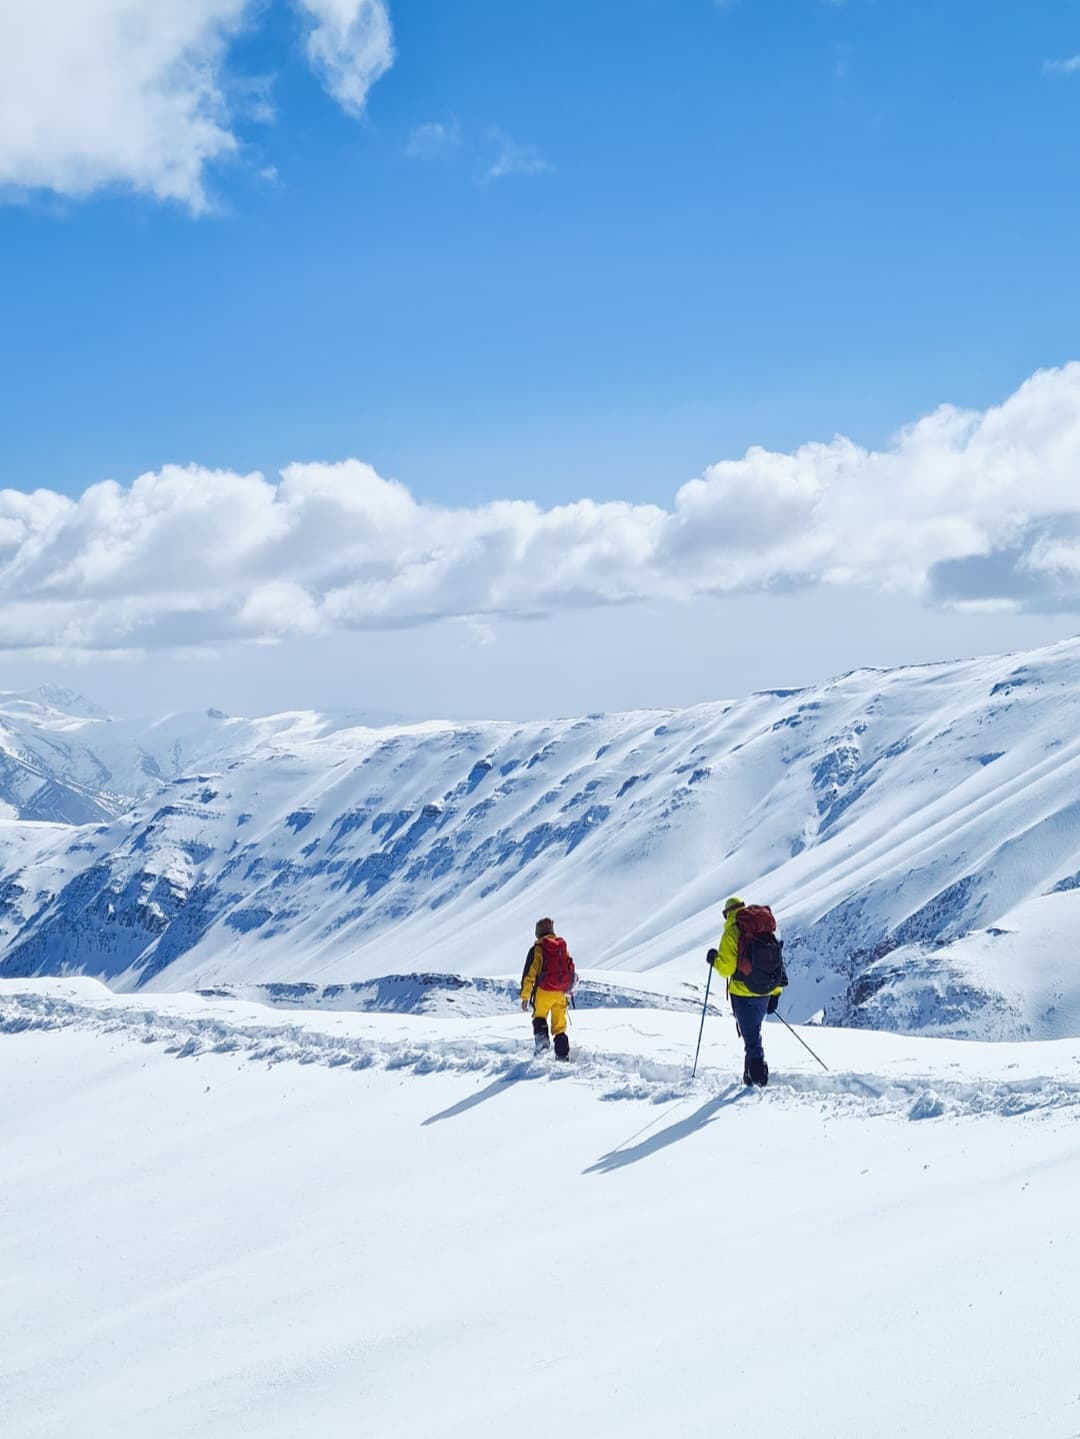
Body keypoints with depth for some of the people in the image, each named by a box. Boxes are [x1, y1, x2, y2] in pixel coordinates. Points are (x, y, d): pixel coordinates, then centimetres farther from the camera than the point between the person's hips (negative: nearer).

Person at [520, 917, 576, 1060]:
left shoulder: (537, 949, -5)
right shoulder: (564, 947, 9)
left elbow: (529, 973, -9)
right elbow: (571, 969, 17)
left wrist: (525, 997, -6)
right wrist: (568, 989, 32)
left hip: (544, 992, -3)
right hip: (561, 993, 3)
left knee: (539, 1017, 19)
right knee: (559, 1026, 11)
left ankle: (541, 1036, -8)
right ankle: (562, 1054, 5)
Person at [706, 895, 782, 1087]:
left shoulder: (732, 933, -11)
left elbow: (726, 967, -16)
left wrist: (714, 960, 5)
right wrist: (774, 993, 18)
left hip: (743, 994, -6)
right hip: (765, 993, 6)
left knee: (751, 1037, 0)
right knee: (753, 1033, 22)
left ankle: (759, 1074, -3)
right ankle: (751, 1072, 27)